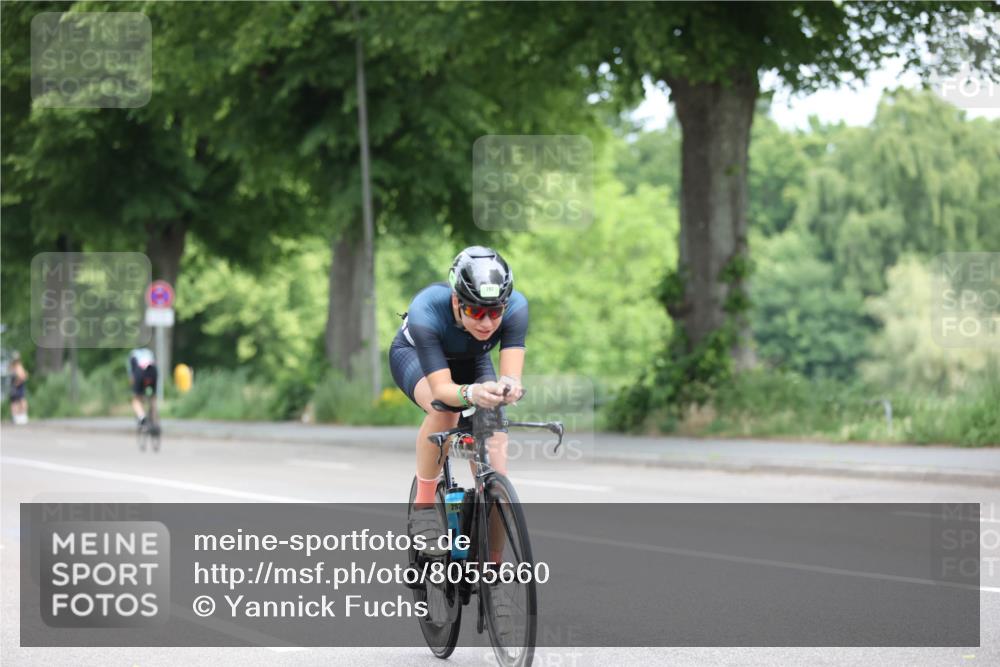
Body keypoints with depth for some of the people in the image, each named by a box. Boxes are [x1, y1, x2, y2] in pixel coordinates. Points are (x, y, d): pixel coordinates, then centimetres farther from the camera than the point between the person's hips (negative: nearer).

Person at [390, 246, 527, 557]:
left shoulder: (515, 307, -35)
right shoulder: (426, 312, -41)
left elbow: (512, 373, -41)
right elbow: (441, 388, -46)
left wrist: (508, 386, -65)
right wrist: (471, 393, -67)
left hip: (470, 362, 3)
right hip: (414, 355, -3)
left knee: (493, 446, -14)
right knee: (445, 410, -36)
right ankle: (423, 506, -17)